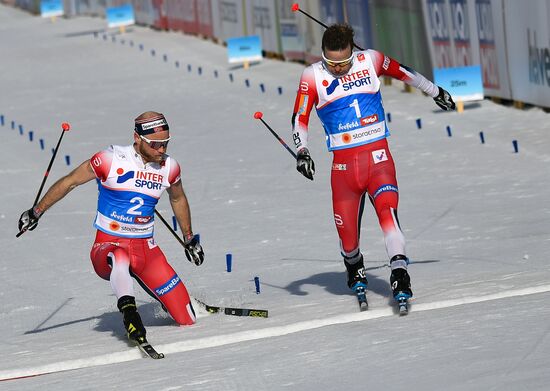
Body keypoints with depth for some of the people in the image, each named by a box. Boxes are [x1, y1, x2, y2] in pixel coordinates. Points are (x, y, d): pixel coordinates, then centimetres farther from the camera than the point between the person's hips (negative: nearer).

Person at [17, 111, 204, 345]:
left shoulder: (169, 167, 0)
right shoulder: (112, 159, -13)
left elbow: (178, 199, 21)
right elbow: (69, 182, 0)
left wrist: (189, 239, 28)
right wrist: (36, 212, 2)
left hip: (146, 249, 4)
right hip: (108, 246, -4)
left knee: (186, 320, 3)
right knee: (120, 258, -45)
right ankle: (128, 309, -36)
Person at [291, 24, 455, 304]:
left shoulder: (370, 61, 1)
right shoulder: (313, 76, -2)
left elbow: (401, 72, 19)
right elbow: (300, 118, -5)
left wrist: (435, 92, 32)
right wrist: (301, 151, -23)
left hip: (378, 156, 0)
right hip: (343, 163, 0)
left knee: (387, 209, -25)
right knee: (346, 230, 0)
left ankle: (399, 272, -30)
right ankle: (354, 266, 34)